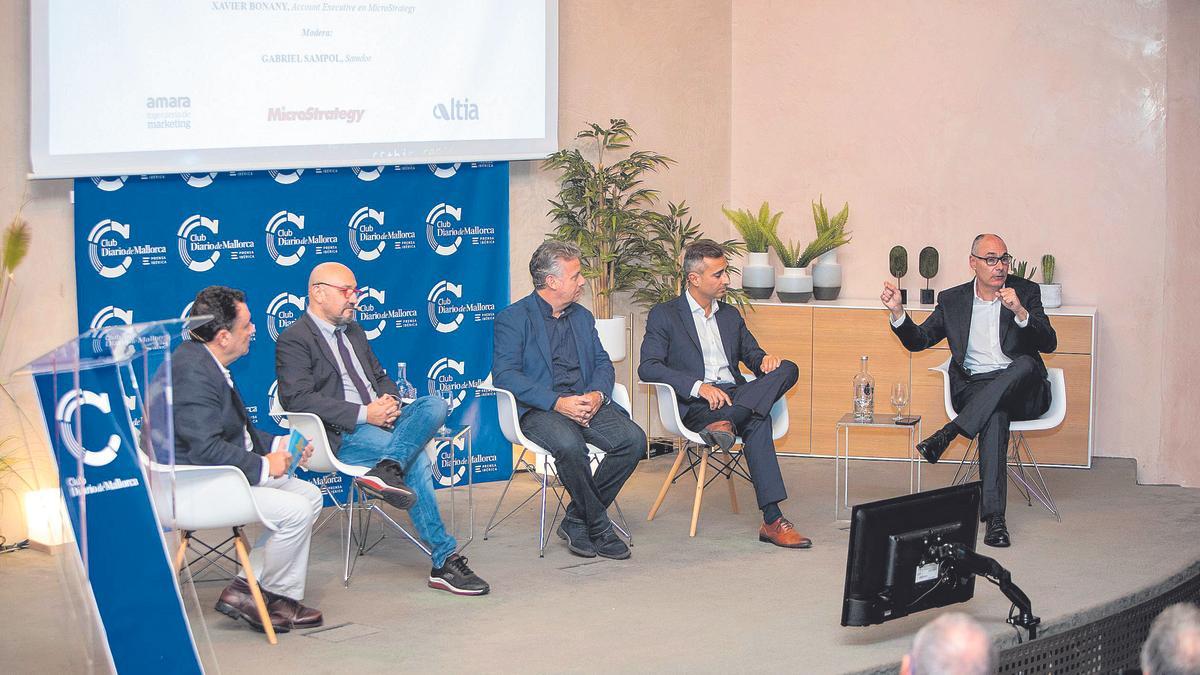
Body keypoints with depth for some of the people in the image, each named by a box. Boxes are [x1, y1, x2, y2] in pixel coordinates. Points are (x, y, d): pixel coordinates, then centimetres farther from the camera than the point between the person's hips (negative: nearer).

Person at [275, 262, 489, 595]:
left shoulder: (354, 330, 24)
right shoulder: (293, 340, -3)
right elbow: (298, 399, -15)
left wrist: (389, 400, 2)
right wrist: (363, 414, -19)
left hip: (380, 419, 8)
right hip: (343, 435, -8)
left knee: (434, 405, -22)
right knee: (416, 459, -27)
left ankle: (387, 469, -39)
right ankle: (444, 560, -25)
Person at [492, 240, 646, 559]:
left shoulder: (582, 317, 22)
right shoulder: (513, 318, 1)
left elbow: (603, 363, 17)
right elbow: (505, 375, -11)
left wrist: (597, 395, -8)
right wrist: (557, 402, -21)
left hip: (585, 402, 6)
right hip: (539, 409, -6)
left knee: (633, 438, -21)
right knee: (569, 444, -37)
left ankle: (577, 521, -9)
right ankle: (599, 527, -17)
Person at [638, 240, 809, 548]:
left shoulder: (731, 315, 26)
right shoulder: (664, 315, 5)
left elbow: (751, 354, 27)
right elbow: (648, 367, -7)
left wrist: (765, 359, -2)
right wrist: (698, 386, -22)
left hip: (736, 395, 6)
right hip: (696, 405, -6)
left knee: (788, 369, -26)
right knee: (757, 422, -36)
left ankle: (726, 421, -40)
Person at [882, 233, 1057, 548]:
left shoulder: (1025, 292, 8)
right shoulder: (952, 300, 13)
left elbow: (1048, 343, -3)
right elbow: (919, 340, 15)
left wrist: (1020, 312, -20)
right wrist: (897, 311, -4)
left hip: (1022, 390, 1)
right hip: (974, 389, 0)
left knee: (1026, 363, -36)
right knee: (996, 416, -37)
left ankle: (948, 433, -37)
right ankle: (994, 516, -46)